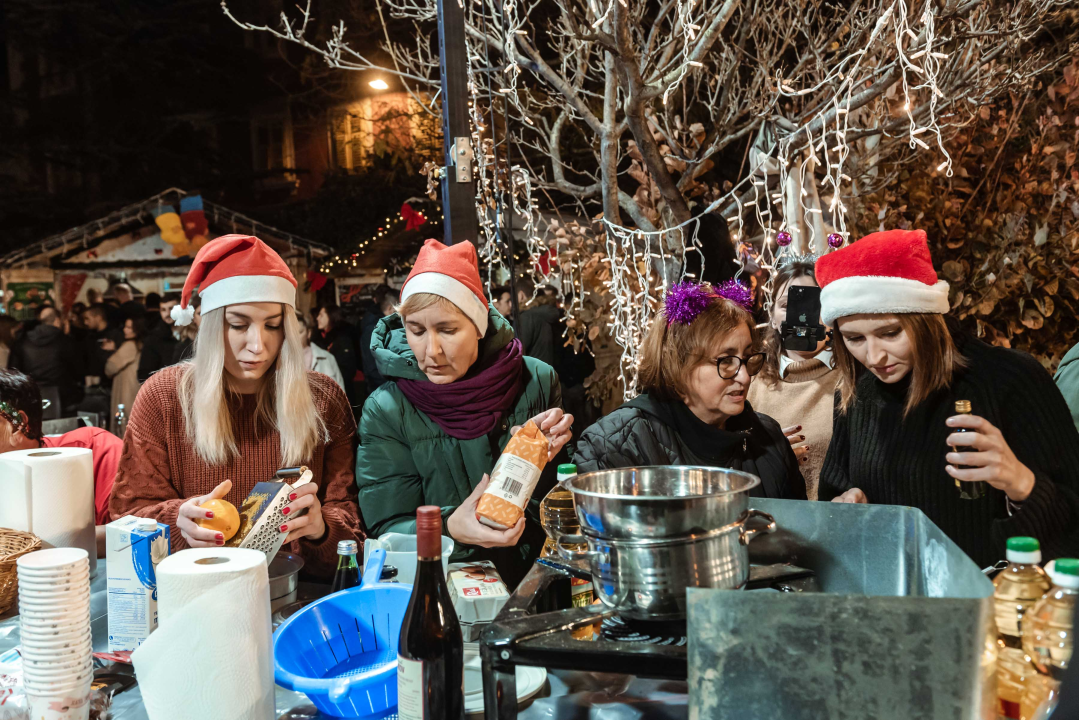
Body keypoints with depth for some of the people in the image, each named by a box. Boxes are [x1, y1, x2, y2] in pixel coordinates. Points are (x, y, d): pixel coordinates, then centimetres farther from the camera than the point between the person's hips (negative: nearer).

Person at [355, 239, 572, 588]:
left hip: (538, 575, 1)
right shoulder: (385, 412, -5)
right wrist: (449, 529, -26)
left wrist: (545, 458, -14)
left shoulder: (538, 382, 1)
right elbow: (388, 529, -7)